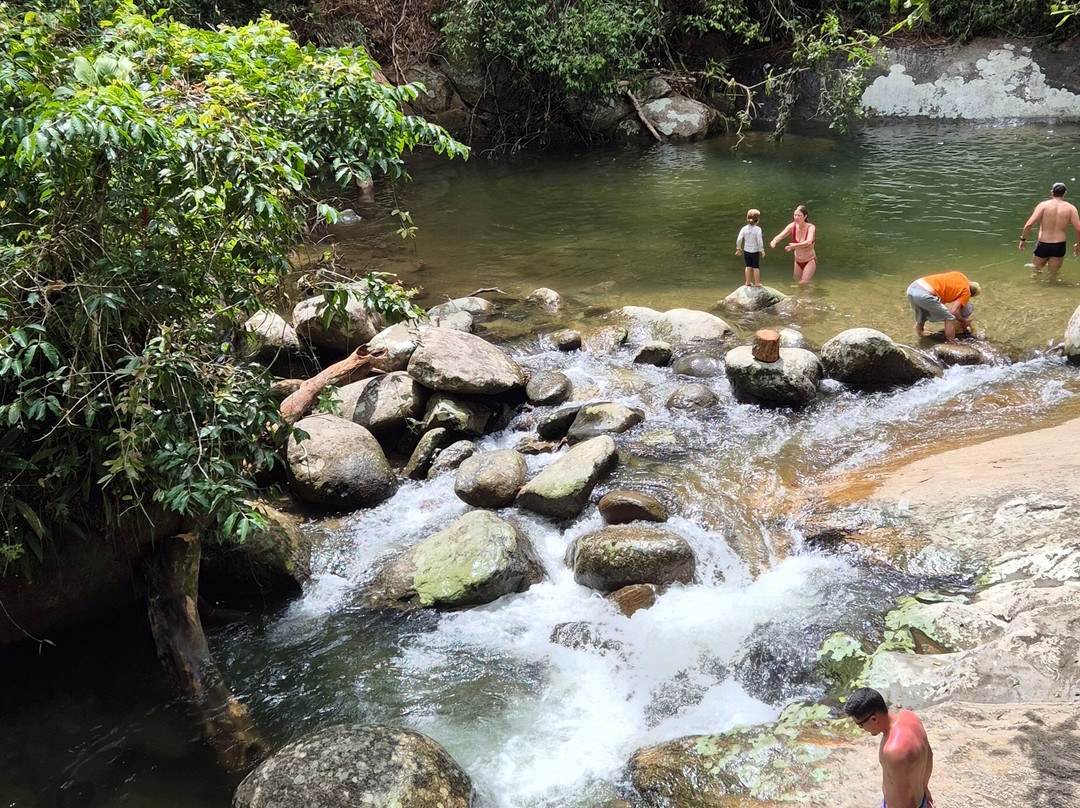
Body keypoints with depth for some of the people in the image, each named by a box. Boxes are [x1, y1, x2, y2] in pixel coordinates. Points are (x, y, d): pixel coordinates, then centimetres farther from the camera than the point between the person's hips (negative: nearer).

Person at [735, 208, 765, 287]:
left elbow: (739, 240, -6)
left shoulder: (744, 228, -6)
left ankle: (748, 282, 24)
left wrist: (739, 249, 8)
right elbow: (759, 240, -20)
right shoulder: (757, 229, -17)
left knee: (748, 266, 17)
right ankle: (757, 283, 16)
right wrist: (762, 250, -7)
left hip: (746, 251, 3)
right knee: (756, 267, 9)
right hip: (755, 251, -3)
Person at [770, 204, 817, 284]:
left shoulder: (810, 227, -22)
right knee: (798, 283, 18)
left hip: (810, 261, -5)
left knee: (804, 283, -17)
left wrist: (795, 245, -55)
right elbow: (780, 236, -23)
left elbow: (809, 242, -41)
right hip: (798, 262, 5)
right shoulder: (792, 226, -11)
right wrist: (774, 241, -47)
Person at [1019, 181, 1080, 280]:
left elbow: (1029, 224, -16)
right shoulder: (1070, 208, -4)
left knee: (1036, 270, 20)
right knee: (1053, 275, 16)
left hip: (1043, 245, -1)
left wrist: (1023, 239, -3)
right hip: (1059, 246, 1)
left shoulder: (1043, 205, -8)